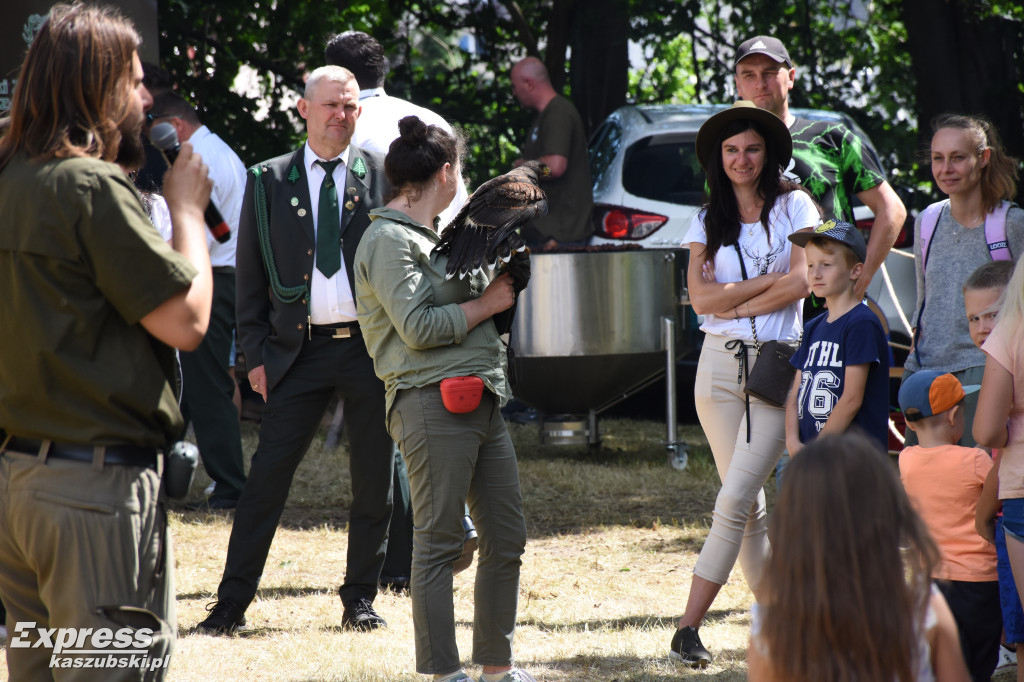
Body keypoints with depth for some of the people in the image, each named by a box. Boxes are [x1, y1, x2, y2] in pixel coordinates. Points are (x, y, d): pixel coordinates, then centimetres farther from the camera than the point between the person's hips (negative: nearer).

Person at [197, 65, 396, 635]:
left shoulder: (383, 176, 6)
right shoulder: (270, 182, 7)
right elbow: (251, 274, 8)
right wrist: (256, 353, 1)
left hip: (373, 347, 0)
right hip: (300, 350, 0)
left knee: (375, 479, 5)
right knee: (268, 475, -4)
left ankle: (361, 599, 18)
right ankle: (232, 603, 0)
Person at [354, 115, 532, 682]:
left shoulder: (435, 236, 23)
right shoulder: (388, 241, -7)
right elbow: (418, 327, -17)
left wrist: (498, 280, 12)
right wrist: (486, 303, -7)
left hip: (482, 401, 9)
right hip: (433, 402, -9)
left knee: (506, 538, 10)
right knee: (439, 542, -6)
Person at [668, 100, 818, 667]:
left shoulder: (794, 206, 3)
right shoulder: (708, 220, 11)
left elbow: (802, 282, -9)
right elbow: (701, 297, -2)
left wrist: (736, 303, -5)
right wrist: (769, 282, -7)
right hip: (719, 365, 4)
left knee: (735, 498, -13)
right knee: (748, 504, 5)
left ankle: (689, 626, -15)